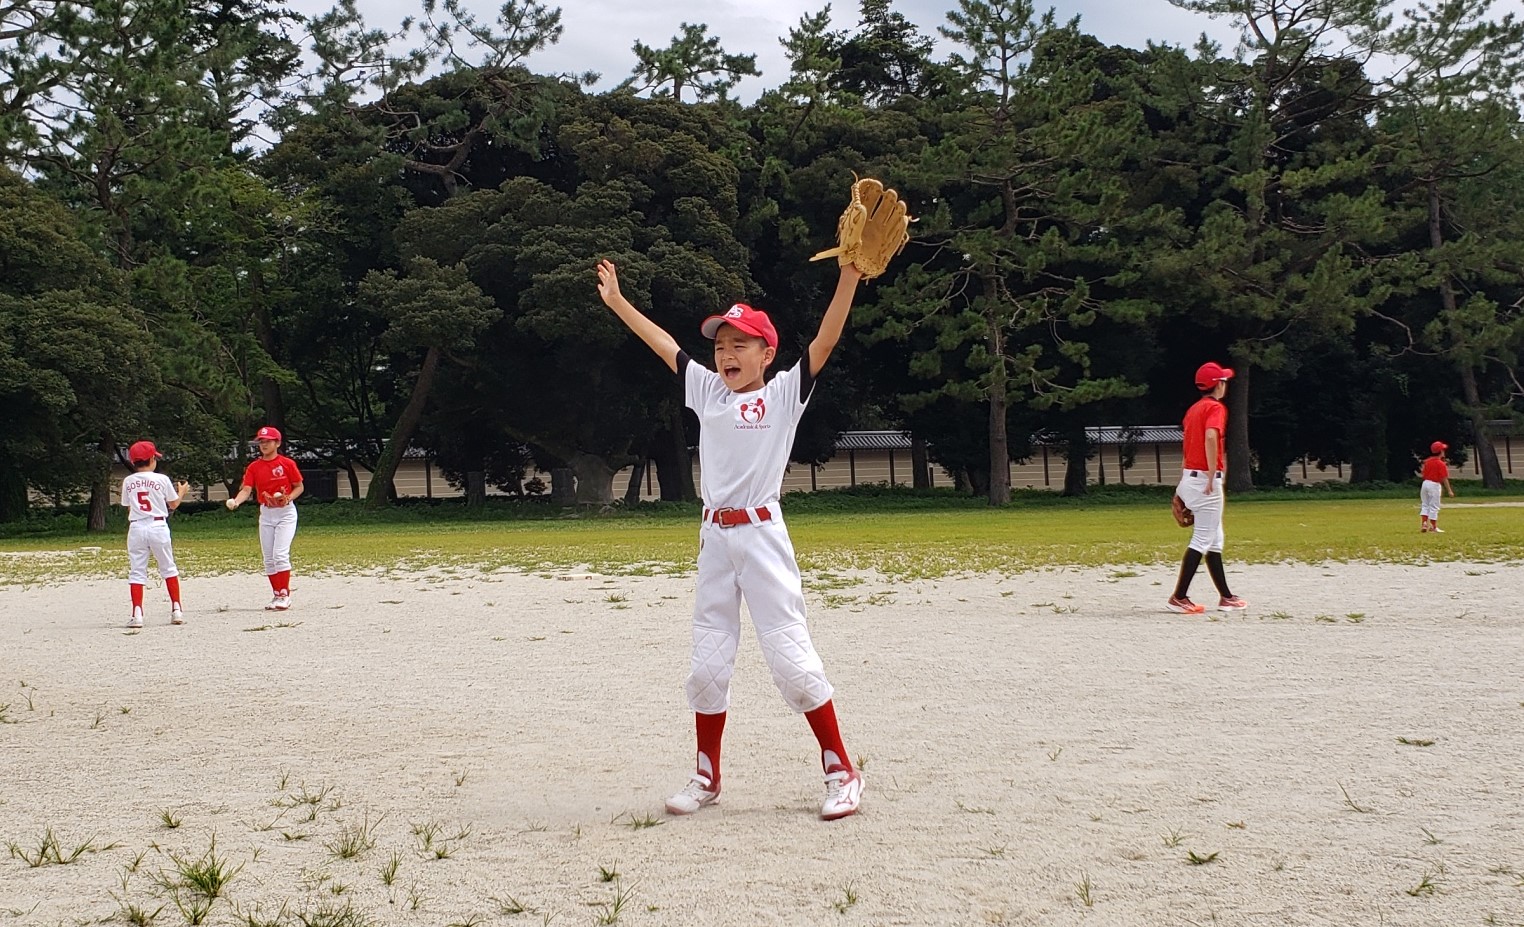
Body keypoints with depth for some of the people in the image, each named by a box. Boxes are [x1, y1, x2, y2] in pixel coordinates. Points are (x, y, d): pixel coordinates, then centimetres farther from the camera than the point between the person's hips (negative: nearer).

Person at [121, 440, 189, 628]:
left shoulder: (127, 482, 4)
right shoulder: (161, 479, -2)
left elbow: (128, 507, 11)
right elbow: (173, 504, 7)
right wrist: (182, 492, 26)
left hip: (136, 528, 1)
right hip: (158, 526, -1)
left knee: (136, 571, 2)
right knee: (169, 568, 11)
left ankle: (137, 614, -8)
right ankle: (176, 610, 10)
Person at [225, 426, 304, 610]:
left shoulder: (287, 463, -7)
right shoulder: (254, 467, 2)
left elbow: (299, 486, 0)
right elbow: (246, 490, -8)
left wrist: (288, 498, -18)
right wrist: (235, 501, -28)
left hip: (286, 512, -5)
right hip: (265, 513, 5)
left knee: (280, 554, -15)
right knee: (268, 558, 7)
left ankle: (284, 595, -10)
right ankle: (277, 595, 17)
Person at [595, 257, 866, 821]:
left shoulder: (784, 394, -1)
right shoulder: (707, 392, 13)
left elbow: (825, 341, -12)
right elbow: (665, 345, 21)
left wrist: (849, 275, -22)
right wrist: (616, 301, 24)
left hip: (762, 536, -5)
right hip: (714, 538, 5)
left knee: (790, 656, -6)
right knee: (707, 663, 8)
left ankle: (841, 770, 5)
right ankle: (707, 776, 20)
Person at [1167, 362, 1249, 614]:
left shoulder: (1193, 409, 17)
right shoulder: (1216, 407, -9)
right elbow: (1211, 437, -27)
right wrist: (1212, 475, -29)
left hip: (1190, 477, 9)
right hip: (1206, 479, -9)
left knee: (1215, 540, 15)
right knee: (1202, 540, -8)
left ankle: (1226, 597, 20)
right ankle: (1179, 597, -11)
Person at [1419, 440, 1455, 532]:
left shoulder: (1427, 461, 6)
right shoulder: (1441, 464, -13)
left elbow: (1424, 474, 10)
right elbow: (1444, 479, -14)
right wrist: (1449, 490, -11)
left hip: (1425, 483, 6)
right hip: (1434, 485, -6)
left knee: (1425, 505, 14)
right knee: (1434, 507, 1)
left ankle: (1423, 524, 8)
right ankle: (1434, 527, 6)